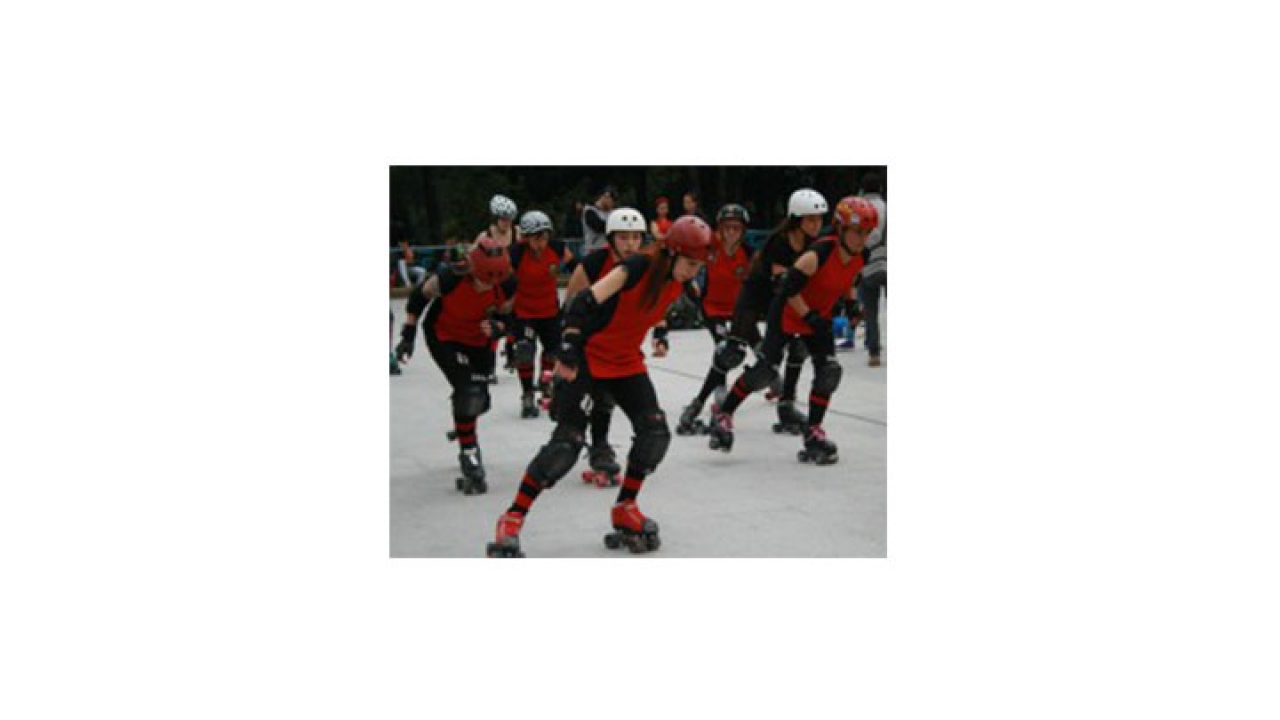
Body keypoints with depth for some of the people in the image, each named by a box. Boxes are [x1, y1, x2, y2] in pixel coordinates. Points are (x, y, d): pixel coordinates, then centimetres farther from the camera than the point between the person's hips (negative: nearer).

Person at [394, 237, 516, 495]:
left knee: (479, 400, 10)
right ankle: (470, 461, -10)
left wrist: (497, 326, -31)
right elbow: (419, 296, -15)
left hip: (479, 341, 4)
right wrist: (408, 335, -11)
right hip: (444, 337, -4)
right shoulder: (451, 278, -34)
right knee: (467, 391, -21)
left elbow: (505, 317, -7)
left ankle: (464, 428, 48)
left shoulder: (506, 286, -25)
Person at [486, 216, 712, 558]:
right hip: (588, 354, -7)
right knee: (568, 438, -13)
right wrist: (568, 351, -34)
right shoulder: (638, 267, -23)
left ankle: (625, 509, 15)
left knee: (655, 431, -4)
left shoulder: (678, 283, -1)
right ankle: (512, 520, -6)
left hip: (626, 360, 7)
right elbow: (586, 302, -29)